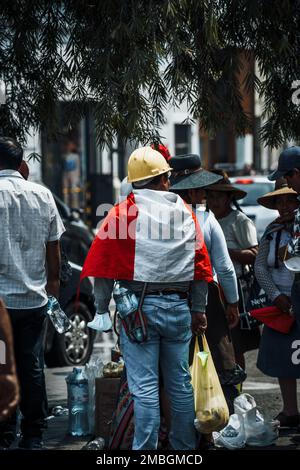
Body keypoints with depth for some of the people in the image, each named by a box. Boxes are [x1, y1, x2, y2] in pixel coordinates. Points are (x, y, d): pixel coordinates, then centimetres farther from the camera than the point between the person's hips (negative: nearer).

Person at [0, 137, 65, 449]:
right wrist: (53, 281, 26)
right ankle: (33, 437, 14)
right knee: (32, 367, 9)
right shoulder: (43, 196, 6)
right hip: (35, 297, 4)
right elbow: (53, 248, 13)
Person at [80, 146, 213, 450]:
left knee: (144, 387, -4)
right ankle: (185, 447, 21)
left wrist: (101, 311, 3)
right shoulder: (186, 212, 7)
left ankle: (145, 450, -4)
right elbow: (201, 265, 8)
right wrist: (198, 310, 16)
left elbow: (103, 268, -5)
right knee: (180, 383, 13)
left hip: (138, 307, -3)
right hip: (178, 306, 3)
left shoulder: (123, 212, -3)